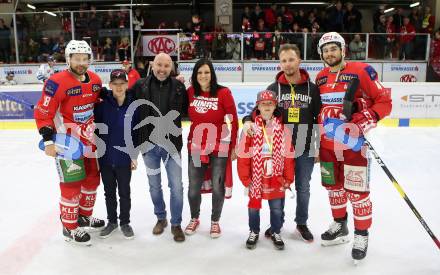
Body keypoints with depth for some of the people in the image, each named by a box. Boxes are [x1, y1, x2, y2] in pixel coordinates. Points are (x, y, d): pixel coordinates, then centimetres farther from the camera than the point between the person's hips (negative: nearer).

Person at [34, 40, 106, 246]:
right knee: (72, 184, -3)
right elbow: (42, 113, -15)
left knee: (93, 178, 16)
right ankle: (69, 228, 15)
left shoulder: (95, 80, 3)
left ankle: (84, 217, 37)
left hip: (89, 139, 7)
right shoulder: (57, 82, -17)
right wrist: (48, 140, -19)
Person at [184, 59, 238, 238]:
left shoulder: (223, 93, -12)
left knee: (217, 187, 9)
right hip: (196, 147, 3)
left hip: (219, 148, -2)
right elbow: (186, 115, 10)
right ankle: (194, 218, 37)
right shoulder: (190, 92, -3)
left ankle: (215, 221, 33)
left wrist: (234, 147, -5)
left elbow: (234, 121, -7)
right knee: (193, 187, 10)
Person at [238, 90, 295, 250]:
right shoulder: (251, 127, -8)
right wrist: (246, 179, -3)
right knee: (254, 207, 12)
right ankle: (254, 232, 35)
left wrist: (288, 180, 2)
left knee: (277, 208, 12)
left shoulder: (282, 128, -3)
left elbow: (288, 156, 1)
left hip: (276, 179, 1)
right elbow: (243, 156, -5)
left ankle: (276, 233, 35)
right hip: (255, 178, -1)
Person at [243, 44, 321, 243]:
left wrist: (319, 147, 3)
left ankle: (302, 223, 33)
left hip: (305, 148, 0)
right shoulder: (273, 88, 0)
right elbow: (259, 109, -2)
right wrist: (248, 120, -24)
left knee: (303, 187, 13)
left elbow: (319, 119, 4)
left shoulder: (312, 88, 0)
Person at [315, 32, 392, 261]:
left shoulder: (362, 71, -8)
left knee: (356, 189, -1)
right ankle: (340, 226, 35)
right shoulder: (320, 78, 9)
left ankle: (361, 234, 18)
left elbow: (384, 101, -7)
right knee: (333, 186, 16)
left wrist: (366, 121, -21)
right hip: (327, 143, 6)